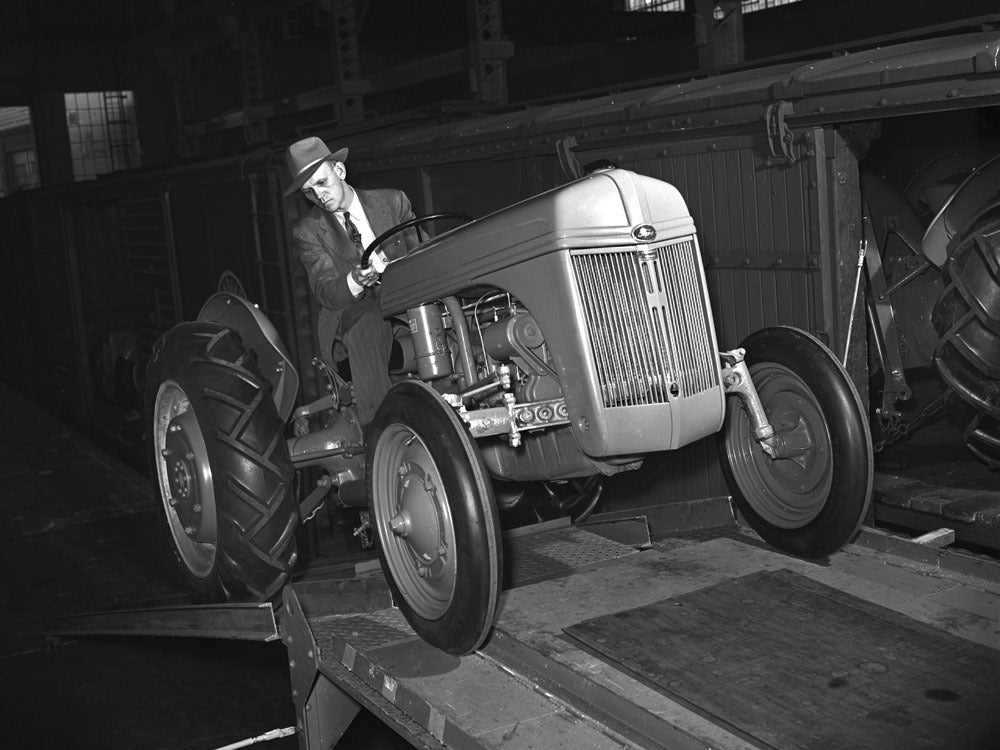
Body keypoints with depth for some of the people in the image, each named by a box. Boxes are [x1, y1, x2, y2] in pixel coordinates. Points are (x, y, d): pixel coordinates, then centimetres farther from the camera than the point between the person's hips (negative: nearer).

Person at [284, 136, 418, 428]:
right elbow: (325, 293, -8)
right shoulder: (307, 231, 3)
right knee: (366, 323, -31)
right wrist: (355, 281, -29)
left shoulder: (393, 201, 7)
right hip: (353, 308, -2)